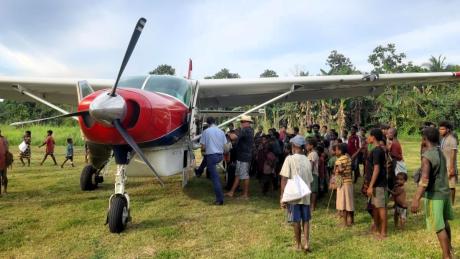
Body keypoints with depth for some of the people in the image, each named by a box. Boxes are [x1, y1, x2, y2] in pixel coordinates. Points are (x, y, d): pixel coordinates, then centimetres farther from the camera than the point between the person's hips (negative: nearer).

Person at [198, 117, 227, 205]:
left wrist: (204, 149, 14)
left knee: (215, 178, -2)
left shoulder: (206, 131, -7)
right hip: (220, 155, 5)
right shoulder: (221, 131, 4)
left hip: (211, 155, -5)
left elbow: (203, 147, -8)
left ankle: (220, 199, 0)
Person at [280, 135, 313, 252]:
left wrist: (282, 196, -10)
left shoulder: (290, 159, -10)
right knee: (306, 219, 16)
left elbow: (284, 179, -14)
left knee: (296, 220, 7)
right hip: (306, 195, 4)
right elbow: (310, 180, 10)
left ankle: (298, 244, 18)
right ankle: (306, 243, 12)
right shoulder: (307, 160, 4)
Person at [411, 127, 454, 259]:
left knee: (439, 227, 4)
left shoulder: (427, 156, -21)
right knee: (445, 222, 25)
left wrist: (416, 199, -34)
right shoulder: (440, 153, 5)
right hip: (445, 192, 9)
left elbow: (424, 180, -31)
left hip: (434, 195, -9)